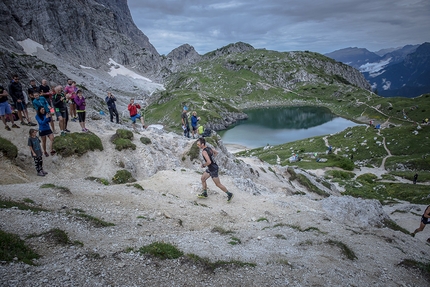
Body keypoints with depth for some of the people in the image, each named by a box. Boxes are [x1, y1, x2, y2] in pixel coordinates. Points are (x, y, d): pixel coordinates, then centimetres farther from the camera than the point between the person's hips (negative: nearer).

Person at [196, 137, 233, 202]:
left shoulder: (204, 151, -25)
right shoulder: (208, 148, 3)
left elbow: (209, 162, -35)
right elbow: (216, 152, 19)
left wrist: (204, 165, -16)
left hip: (213, 169, -10)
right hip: (210, 168, 10)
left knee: (218, 184, 3)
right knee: (203, 178, 16)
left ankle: (229, 194, 16)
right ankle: (205, 193, 27)